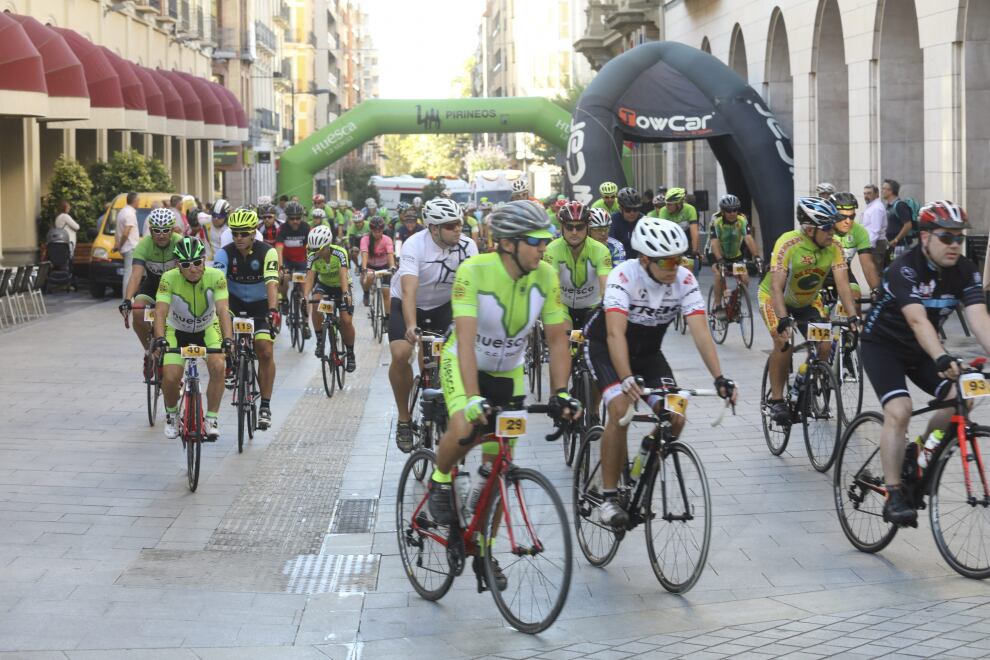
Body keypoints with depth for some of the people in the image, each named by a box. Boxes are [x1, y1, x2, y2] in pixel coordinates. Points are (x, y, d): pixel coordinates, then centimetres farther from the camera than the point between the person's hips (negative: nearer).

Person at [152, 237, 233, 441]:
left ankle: (211, 419, -8)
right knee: (170, 377, -19)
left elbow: (223, 310, -35)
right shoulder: (169, 278, -28)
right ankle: (171, 414, 12)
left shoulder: (216, 277, -27)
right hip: (177, 330, 0)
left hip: (207, 329, 0)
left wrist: (227, 339, -50)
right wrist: (159, 339, -52)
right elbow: (160, 312, -35)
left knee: (218, 367, -25)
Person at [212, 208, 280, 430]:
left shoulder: (267, 252, -22)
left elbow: (272, 283, -34)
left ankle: (265, 405, -4)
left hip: (261, 304, -2)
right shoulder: (226, 253, -17)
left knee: (265, 352, -14)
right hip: (235, 301, 2)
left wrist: (273, 310, -49)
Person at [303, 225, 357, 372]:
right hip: (323, 285, 2)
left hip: (341, 286, -2)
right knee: (316, 304, -31)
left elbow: (343, 274, -40)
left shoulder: (339, 253, -29)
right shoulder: (313, 257, -22)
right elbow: (309, 277, -32)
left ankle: (350, 354, 6)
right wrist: (305, 296, -49)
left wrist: (346, 294, -56)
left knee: (346, 321, -15)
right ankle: (320, 341, -16)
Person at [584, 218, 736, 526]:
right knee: (621, 411, -27)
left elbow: (700, 330, -25)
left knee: (675, 418, -14)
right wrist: (627, 380, -54)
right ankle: (609, 497, -17)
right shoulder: (624, 276, -30)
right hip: (605, 348, -4)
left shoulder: (685, 280, -19)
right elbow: (615, 333, -40)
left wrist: (719, 377, -38)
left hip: (647, 351, 4)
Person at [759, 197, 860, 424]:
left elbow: (842, 284, -22)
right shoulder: (788, 244, -32)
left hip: (808, 301, 4)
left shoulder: (834, 247, -20)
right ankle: (776, 399, -11)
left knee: (824, 345, -14)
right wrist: (784, 320, -48)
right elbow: (776, 287, -36)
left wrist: (853, 316, -36)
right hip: (774, 299, -4)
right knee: (784, 343, -26)